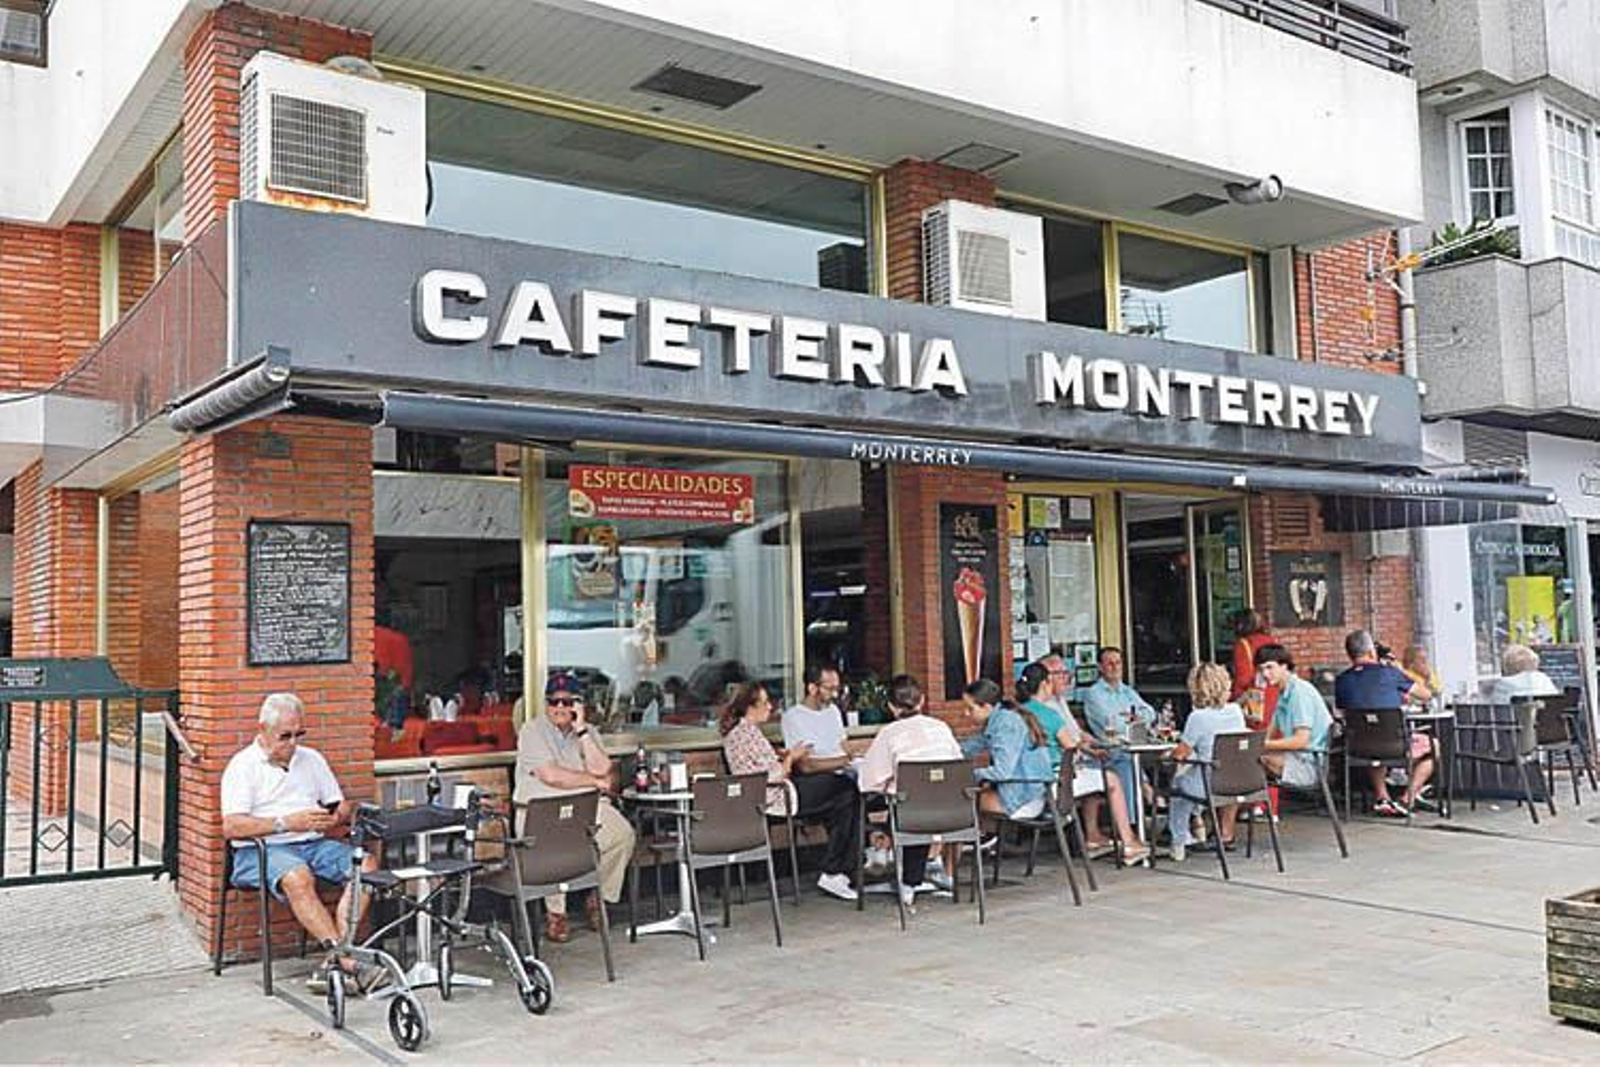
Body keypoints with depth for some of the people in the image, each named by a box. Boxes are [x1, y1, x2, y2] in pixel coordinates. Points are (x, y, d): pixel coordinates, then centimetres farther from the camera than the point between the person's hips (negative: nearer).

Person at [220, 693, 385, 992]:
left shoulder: (312, 759, 19)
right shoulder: (243, 765, 2)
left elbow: (342, 807, 19)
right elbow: (232, 827, -10)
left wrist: (337, 817, -7)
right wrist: (287, 823, -20)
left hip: (314, 844, 5)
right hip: (263, 850, -5)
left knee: (366, 861, -22)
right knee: (298, 877, -37)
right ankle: (348, 961, -35)